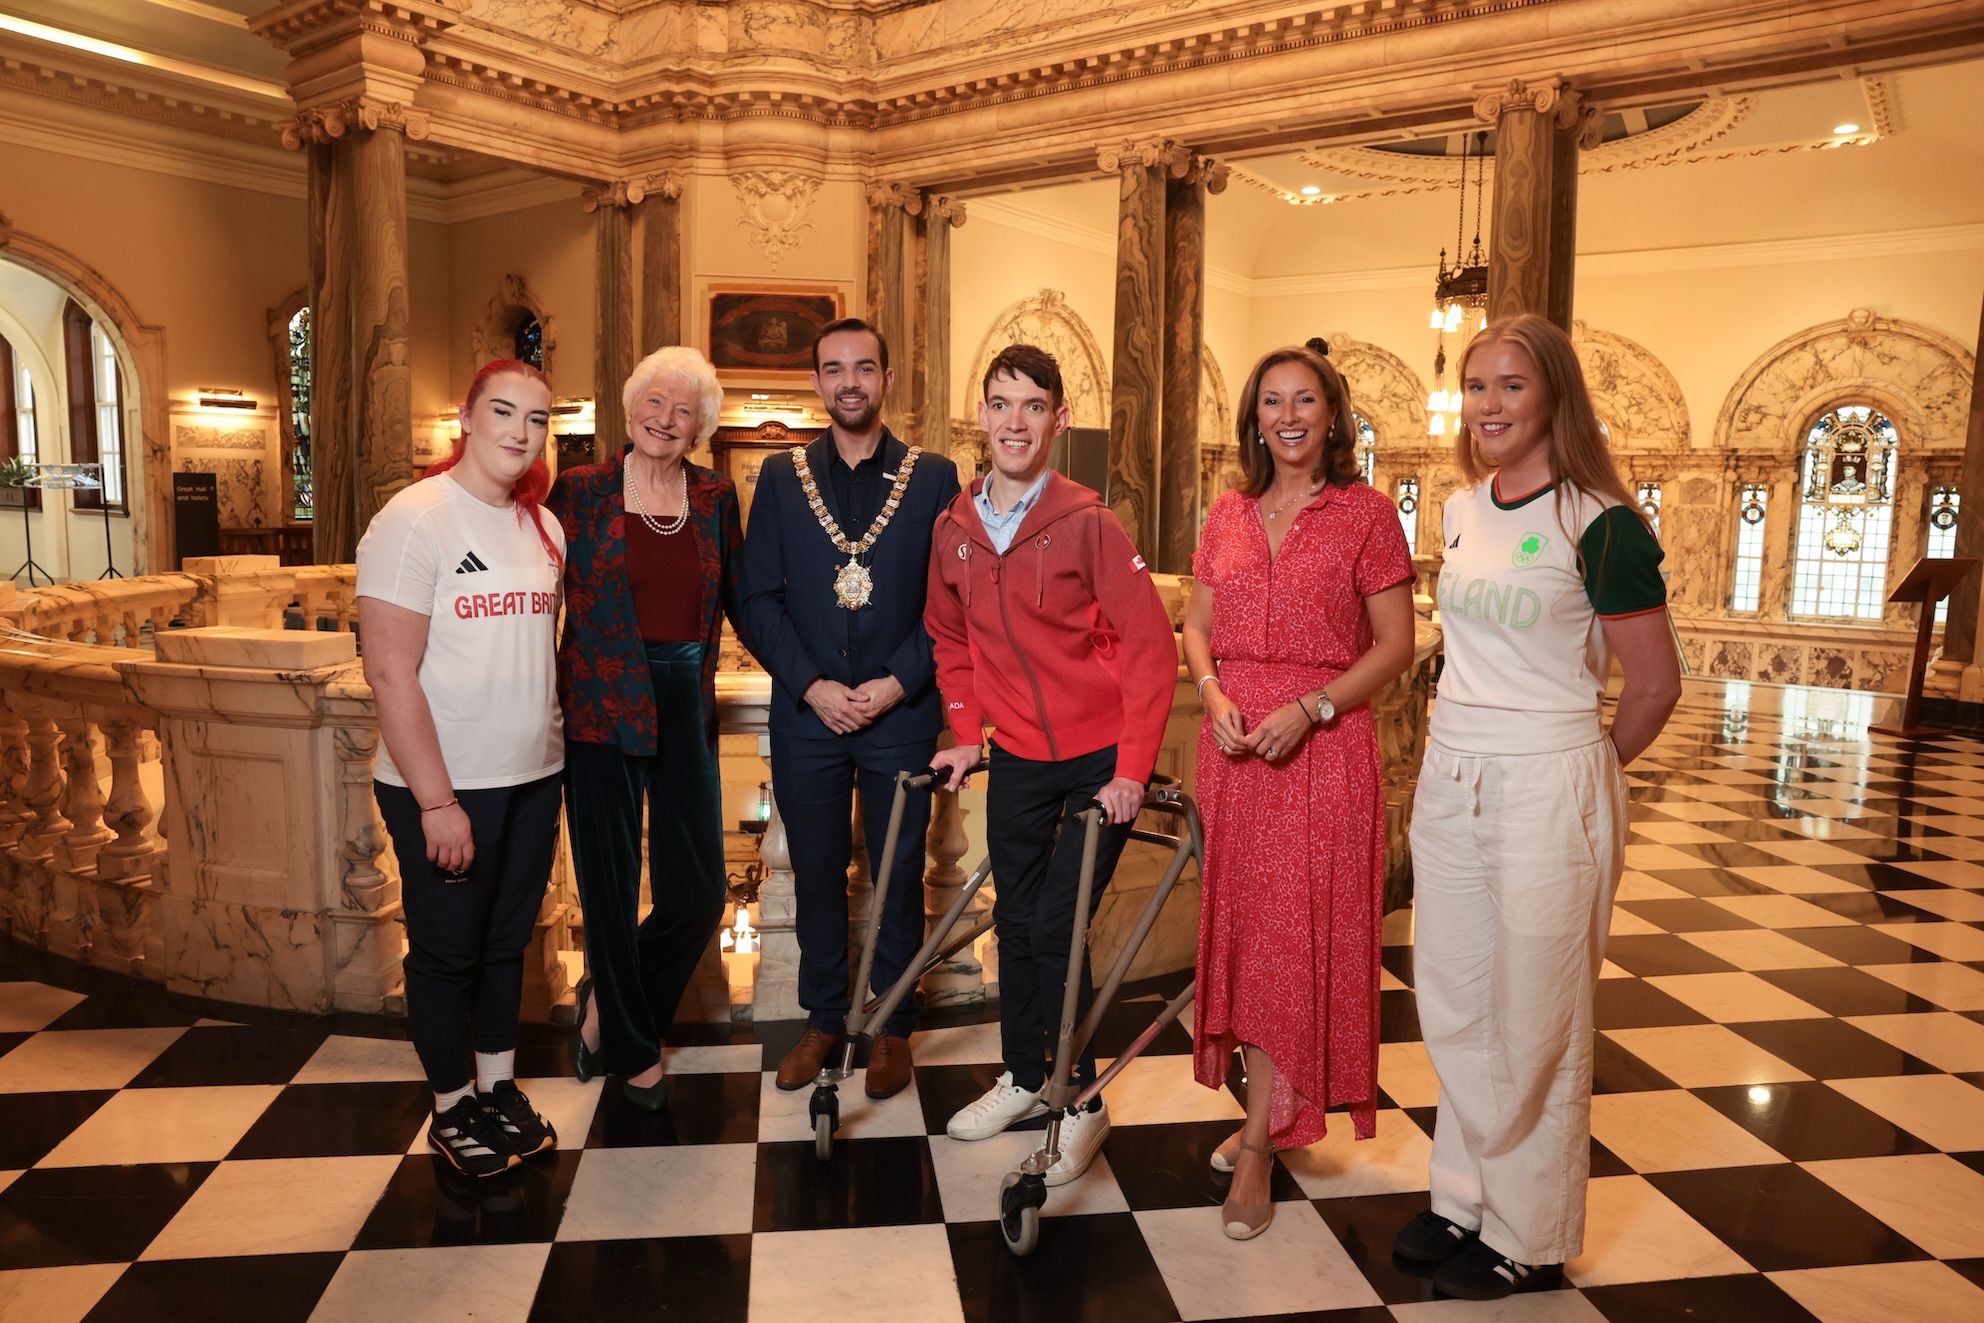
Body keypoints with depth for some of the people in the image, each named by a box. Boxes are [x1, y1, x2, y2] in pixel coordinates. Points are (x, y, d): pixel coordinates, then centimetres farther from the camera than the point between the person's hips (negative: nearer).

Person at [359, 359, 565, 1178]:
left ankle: (499, 1090, 33)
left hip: (533, 777, 6)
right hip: (443, 786, -6)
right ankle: (452, 1110, 27)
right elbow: (389, 673, -16)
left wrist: (556, 747, 8)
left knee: (507, 941, 17)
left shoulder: (542, 528, 7)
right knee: (446, 951, 9)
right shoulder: (414, 520, -13)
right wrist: (436, 800, -17)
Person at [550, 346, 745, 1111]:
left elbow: (739, 597, 13)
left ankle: (607, 1000, 33)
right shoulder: (580, 491, -1)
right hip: (601, 705, -3)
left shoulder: (715, 497, 7)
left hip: (684, 707, 3)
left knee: (699, 893, 4)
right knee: (611, 892, 7)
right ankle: (632, 1052, 30)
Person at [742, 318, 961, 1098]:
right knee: (816, 875, 12)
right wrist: (813, 686, -10)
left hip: (901, 712, -1)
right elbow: (759, 597, 1)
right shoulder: (780, 478, 5)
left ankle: (893, 1027, 26)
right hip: (806, 713, 2)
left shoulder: (934, 478, 1)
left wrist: (898, 683, -13)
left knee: (898, 877, 9)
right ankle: (823, 1018, 30)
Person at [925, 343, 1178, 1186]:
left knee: (1057, 929, -5)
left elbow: (1152, 647, -17)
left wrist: (1131, 769, -19)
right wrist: (967, 733, 6)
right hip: (1017, 755, 5)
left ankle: (1082, 1105, 15)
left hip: (1101, 756, -5)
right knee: (1015, 921, 13)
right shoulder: (953, 529, -1)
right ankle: (1023, 1077, 34)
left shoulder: (1087, 522, -16)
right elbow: (951, 640, 14)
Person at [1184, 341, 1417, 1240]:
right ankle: (1265, 1115, 27)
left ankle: (1261, 1146, 7)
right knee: (1243, 925, 10)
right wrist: (1215, 697, -6)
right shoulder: (1229, 515, 11)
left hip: (1322, 747, -4)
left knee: (1296, 937, -2)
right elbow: (1197, 627, 13)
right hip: (1233, 745, 5)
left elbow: (1395, 644, -5)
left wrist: (1309, 708, -16)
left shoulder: (1366, 514, -3)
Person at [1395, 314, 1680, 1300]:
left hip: (1548, 792, -6)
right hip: (1449, 783, 7)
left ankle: (1531, 1239, 25)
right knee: (1454, 1008, 15)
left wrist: (1574, 773, 3)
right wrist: (1455, 750, 13)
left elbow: (1656, 685, -7)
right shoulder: (1460, 511, 8)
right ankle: (1466, 1199, 33)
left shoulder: (1600, 525, -12)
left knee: (1535, 1024, 7)